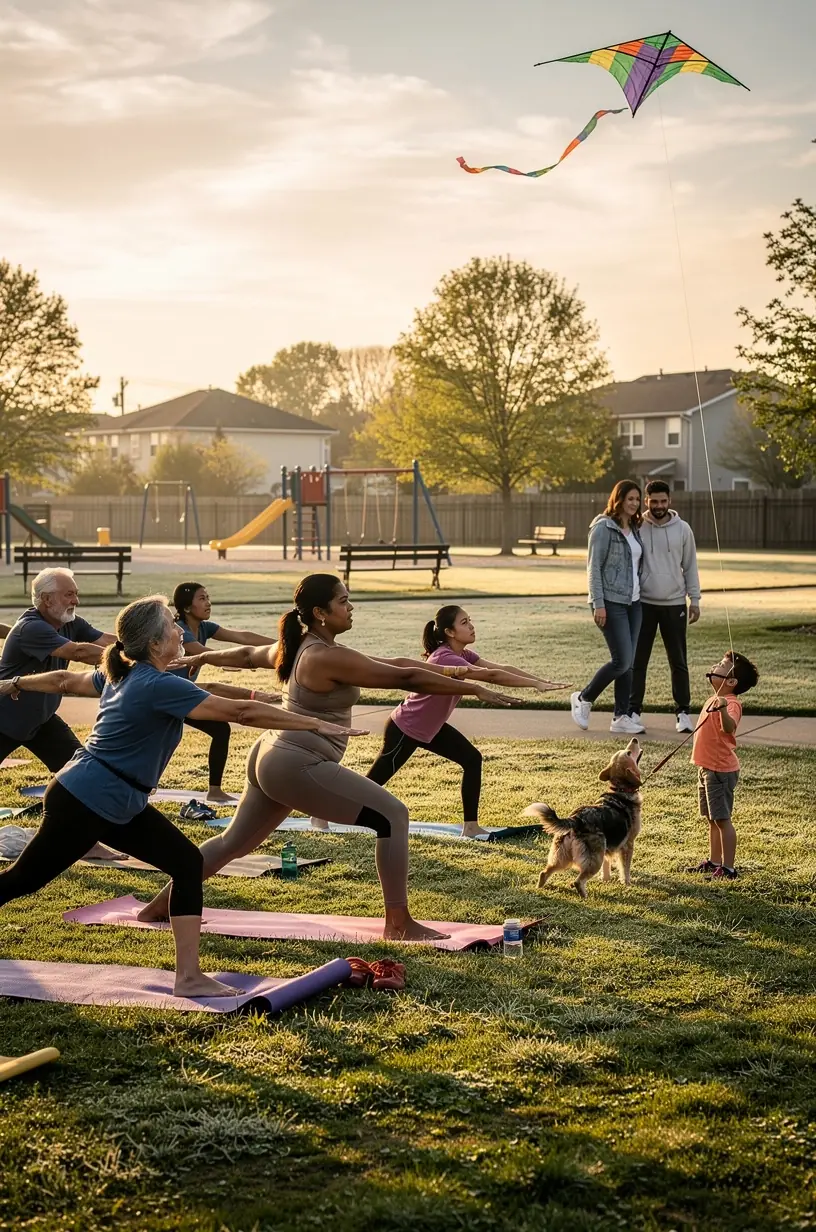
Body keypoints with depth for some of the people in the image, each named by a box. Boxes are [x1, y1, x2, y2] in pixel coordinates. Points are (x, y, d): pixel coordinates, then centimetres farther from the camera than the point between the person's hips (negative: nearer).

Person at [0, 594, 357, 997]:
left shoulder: (122, 675, 6)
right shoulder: (159, 686, -23)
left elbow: (65, 680, 23)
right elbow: (241, 712, -25)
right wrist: (315, 725, -23)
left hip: (117, 805, 9)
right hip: (81, 803, -9)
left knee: (186, 862, 0)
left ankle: (188, 975, -1)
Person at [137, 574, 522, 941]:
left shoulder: (296, 647, 10)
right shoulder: (330, 658, -19)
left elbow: (247, 654, 29)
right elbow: (407, 678, -21)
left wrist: (205, 657, 49)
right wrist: (475, 689, -18)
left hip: (271, 759, 11)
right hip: (297, 766, -10)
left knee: (233, 841, 24)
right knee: (392, 816, -10)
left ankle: (161, 905, 35)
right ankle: (399, 923, -7)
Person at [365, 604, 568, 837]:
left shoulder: (463, 655, -3)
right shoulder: (445, 658, -31)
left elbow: (502, 669, -8)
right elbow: (491, 675, -37)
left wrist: (541, 681, -18)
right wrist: (536, 685, -38)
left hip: (430, 727, 9)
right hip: (404, 729, -9)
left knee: (472, 759, -2)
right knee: (375, 781, 2)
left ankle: (470, 826, 0)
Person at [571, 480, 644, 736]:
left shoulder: (635, 529, 14)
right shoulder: (603, 527, -8)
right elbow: (593, 567, -11)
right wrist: (598, 604, -17)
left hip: (633, 602, 8)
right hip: (611, 602, -8)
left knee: (628, 662, 6)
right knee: (622, 660, -11)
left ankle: (621, 717, 11)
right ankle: (583, 699, 8)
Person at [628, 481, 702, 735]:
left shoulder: (683, 529, 2)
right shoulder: (637, 528, -2)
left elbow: (690, 566, 7)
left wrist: (694, 599, 3)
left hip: (674, 604, 1)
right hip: (644, 604, -1)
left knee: (678, 662, 6)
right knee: (637, 661, 3)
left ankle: (683, 711, 13)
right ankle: (634, 710, 10)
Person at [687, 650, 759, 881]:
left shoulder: (731, 703, -19)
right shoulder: (714, 700, 10)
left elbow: (729, 727, -41)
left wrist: (723, 710, -56)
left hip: (720, 771, -10)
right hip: (707, 769, 10)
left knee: (722, 819, -4)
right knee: (712, 819, 18)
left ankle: (728, 869, 1)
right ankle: (714, 862, 29)